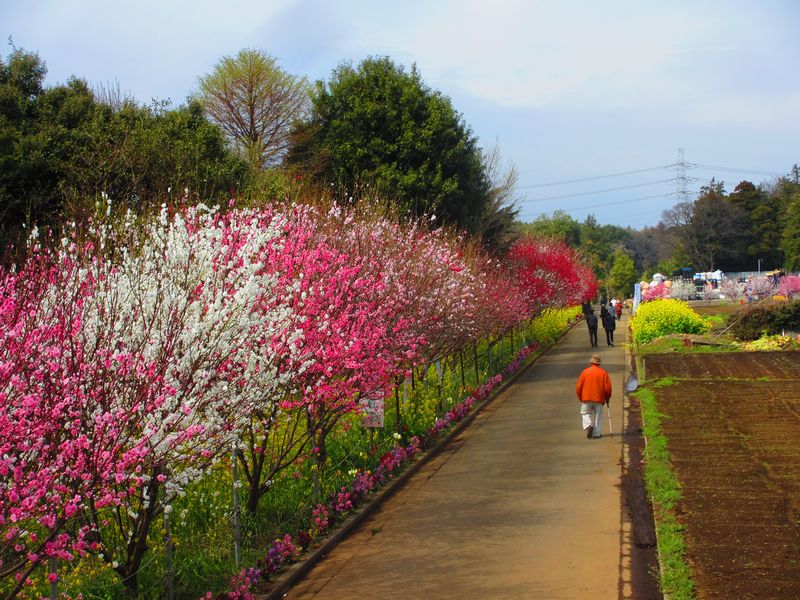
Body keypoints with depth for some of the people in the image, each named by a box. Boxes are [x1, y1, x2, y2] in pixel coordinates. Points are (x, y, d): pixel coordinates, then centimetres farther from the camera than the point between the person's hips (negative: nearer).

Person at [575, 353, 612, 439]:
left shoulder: (585, 371, -2)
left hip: (586, 398, 0)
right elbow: (608, 387, -5)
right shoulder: (603, 372, -1)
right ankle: (596, 434, 8)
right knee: (598, 416, 9)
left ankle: (588, 426, -11)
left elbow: (578, 387, -2)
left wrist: (580, 398, 13)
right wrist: (607, 398, 11)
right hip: (599, 399, 0)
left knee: (585, 413, 14)